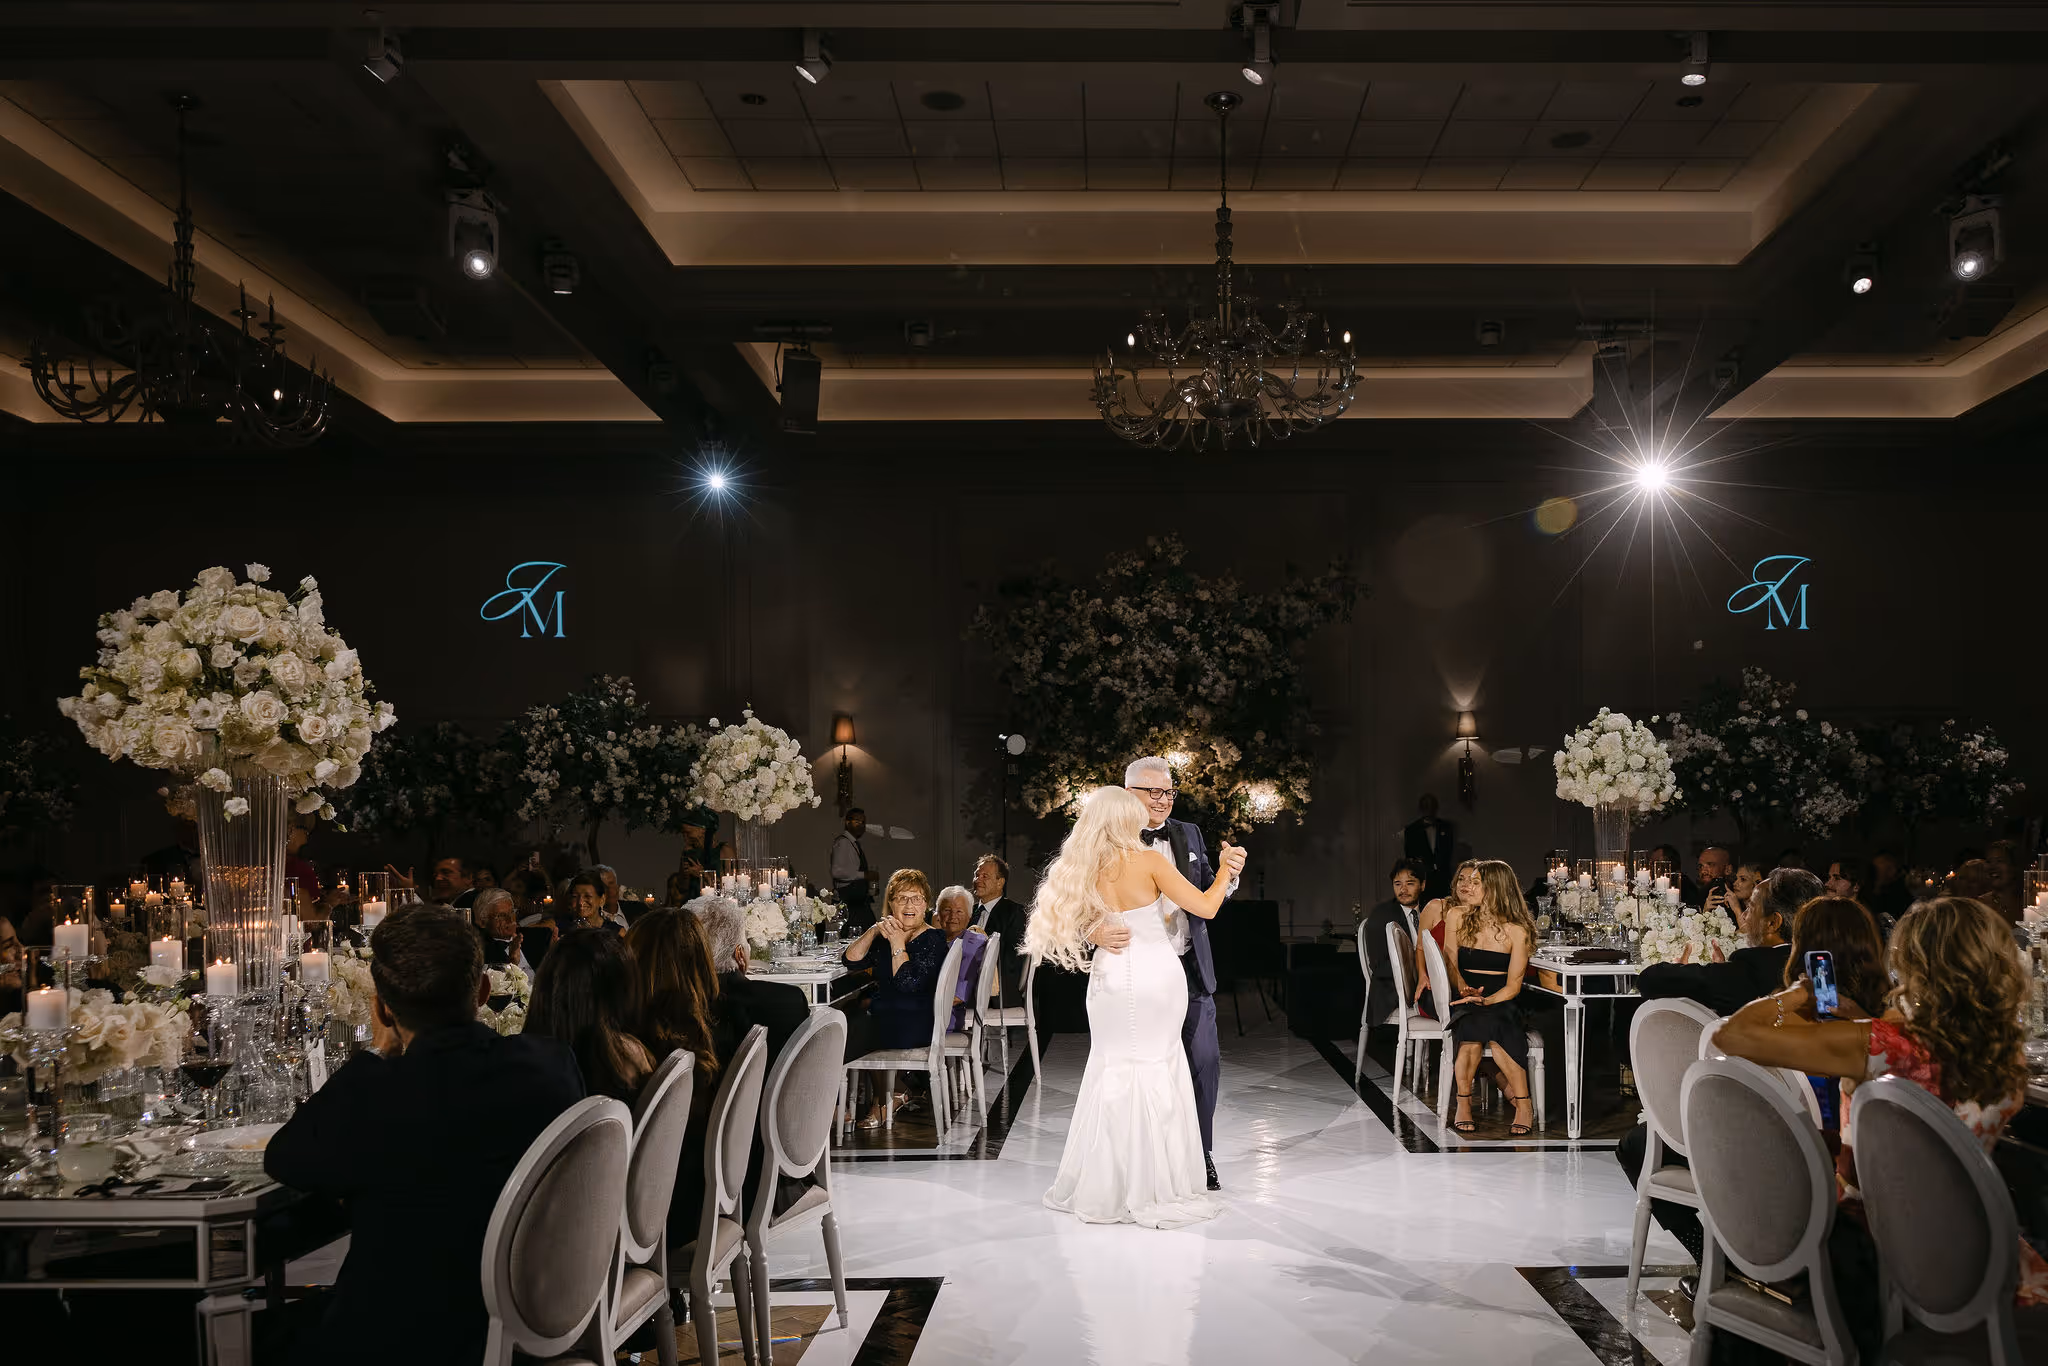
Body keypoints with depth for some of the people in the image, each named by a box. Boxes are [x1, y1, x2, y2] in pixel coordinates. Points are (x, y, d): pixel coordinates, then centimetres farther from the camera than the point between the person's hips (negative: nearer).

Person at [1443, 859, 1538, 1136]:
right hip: (1464, 1000, 2)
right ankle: (1464, 1103, -27)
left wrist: (1485, 1000, -25)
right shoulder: (1457, 916, 7)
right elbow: (1451, 965, 7)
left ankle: (1523, 1103, -26)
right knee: (1473, 1024, -34)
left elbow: (1513, 986, -7)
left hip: (1501, 1001, -2)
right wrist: (1464, 988, -14)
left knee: (1490, 1023, -36)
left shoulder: (1517, 931, -3)